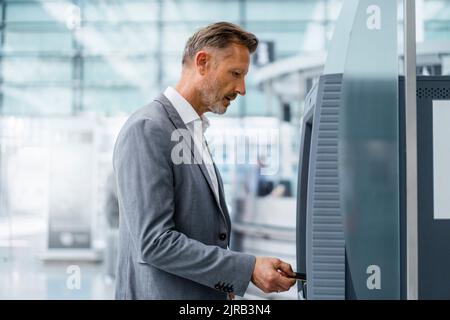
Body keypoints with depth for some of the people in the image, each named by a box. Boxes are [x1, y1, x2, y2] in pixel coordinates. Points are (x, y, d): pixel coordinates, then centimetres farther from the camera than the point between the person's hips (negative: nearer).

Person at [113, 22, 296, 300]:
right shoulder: (146, 129, -14)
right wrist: (248, 269, -20)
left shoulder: (194, 133, 14)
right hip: (163, 293, -8)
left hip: (208, 294, 8)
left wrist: (226, 283, 5)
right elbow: (153, 243, -21)